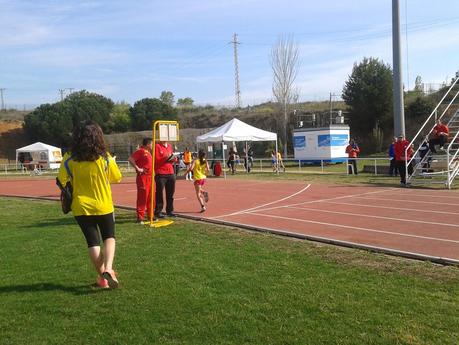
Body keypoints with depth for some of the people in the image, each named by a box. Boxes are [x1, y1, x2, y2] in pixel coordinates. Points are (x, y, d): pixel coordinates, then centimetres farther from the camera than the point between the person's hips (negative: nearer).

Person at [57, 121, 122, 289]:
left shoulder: (70, 158, -9)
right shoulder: (104, 157, -11)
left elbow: (62, 180, -4)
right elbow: (117, 177, -1)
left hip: (81, 207, 1)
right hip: (104, 206, -1)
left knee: (93, 242, 12)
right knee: (109, 237, 15)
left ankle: (102, 276, 15)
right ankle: (108, 270, -6)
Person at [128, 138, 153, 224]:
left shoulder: (148, 152, 16)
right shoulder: (140, 151, -11)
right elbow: (130, 159, -20)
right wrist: (138, 168, -18)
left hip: (150, 177, 9)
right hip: (143, 177, -9)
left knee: (151, 197, 13)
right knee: (142, 197, -6)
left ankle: (150, 215, 22)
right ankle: (140, 217, -2)